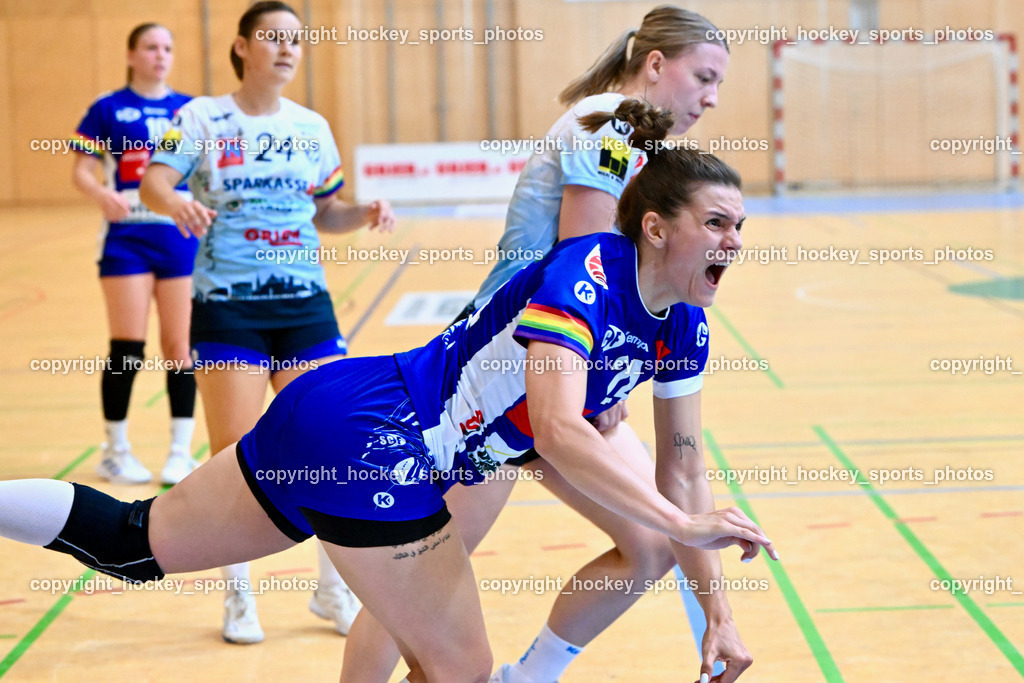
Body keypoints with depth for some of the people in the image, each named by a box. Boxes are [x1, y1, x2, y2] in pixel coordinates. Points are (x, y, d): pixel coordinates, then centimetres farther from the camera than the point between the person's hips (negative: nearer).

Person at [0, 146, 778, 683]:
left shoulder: (683, 324, 6)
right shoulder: (585, 273, -20)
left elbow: (680, 463, 13)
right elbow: (556, 428, -34)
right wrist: (681, 524, -35)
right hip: (365, 436, -8)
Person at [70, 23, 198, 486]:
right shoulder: (108, 109, 1)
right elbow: (81, 170, -2)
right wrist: (101, 194, -22)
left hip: (181, 238, 2)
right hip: (127, 238, -2)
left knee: (179, 347, 4)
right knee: (127, 348, -3)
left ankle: (181, 451, 13)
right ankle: (116, 451, 11)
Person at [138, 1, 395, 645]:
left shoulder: (312, 126, 9)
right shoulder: (203, 118, -1)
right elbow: (153, 183, -11)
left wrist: (365, 213, -3)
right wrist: (176, 202, -32)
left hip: (305, 303, 3)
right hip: (227, 305, -3)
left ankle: (334, 588, 17)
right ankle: (238, 597, 14)